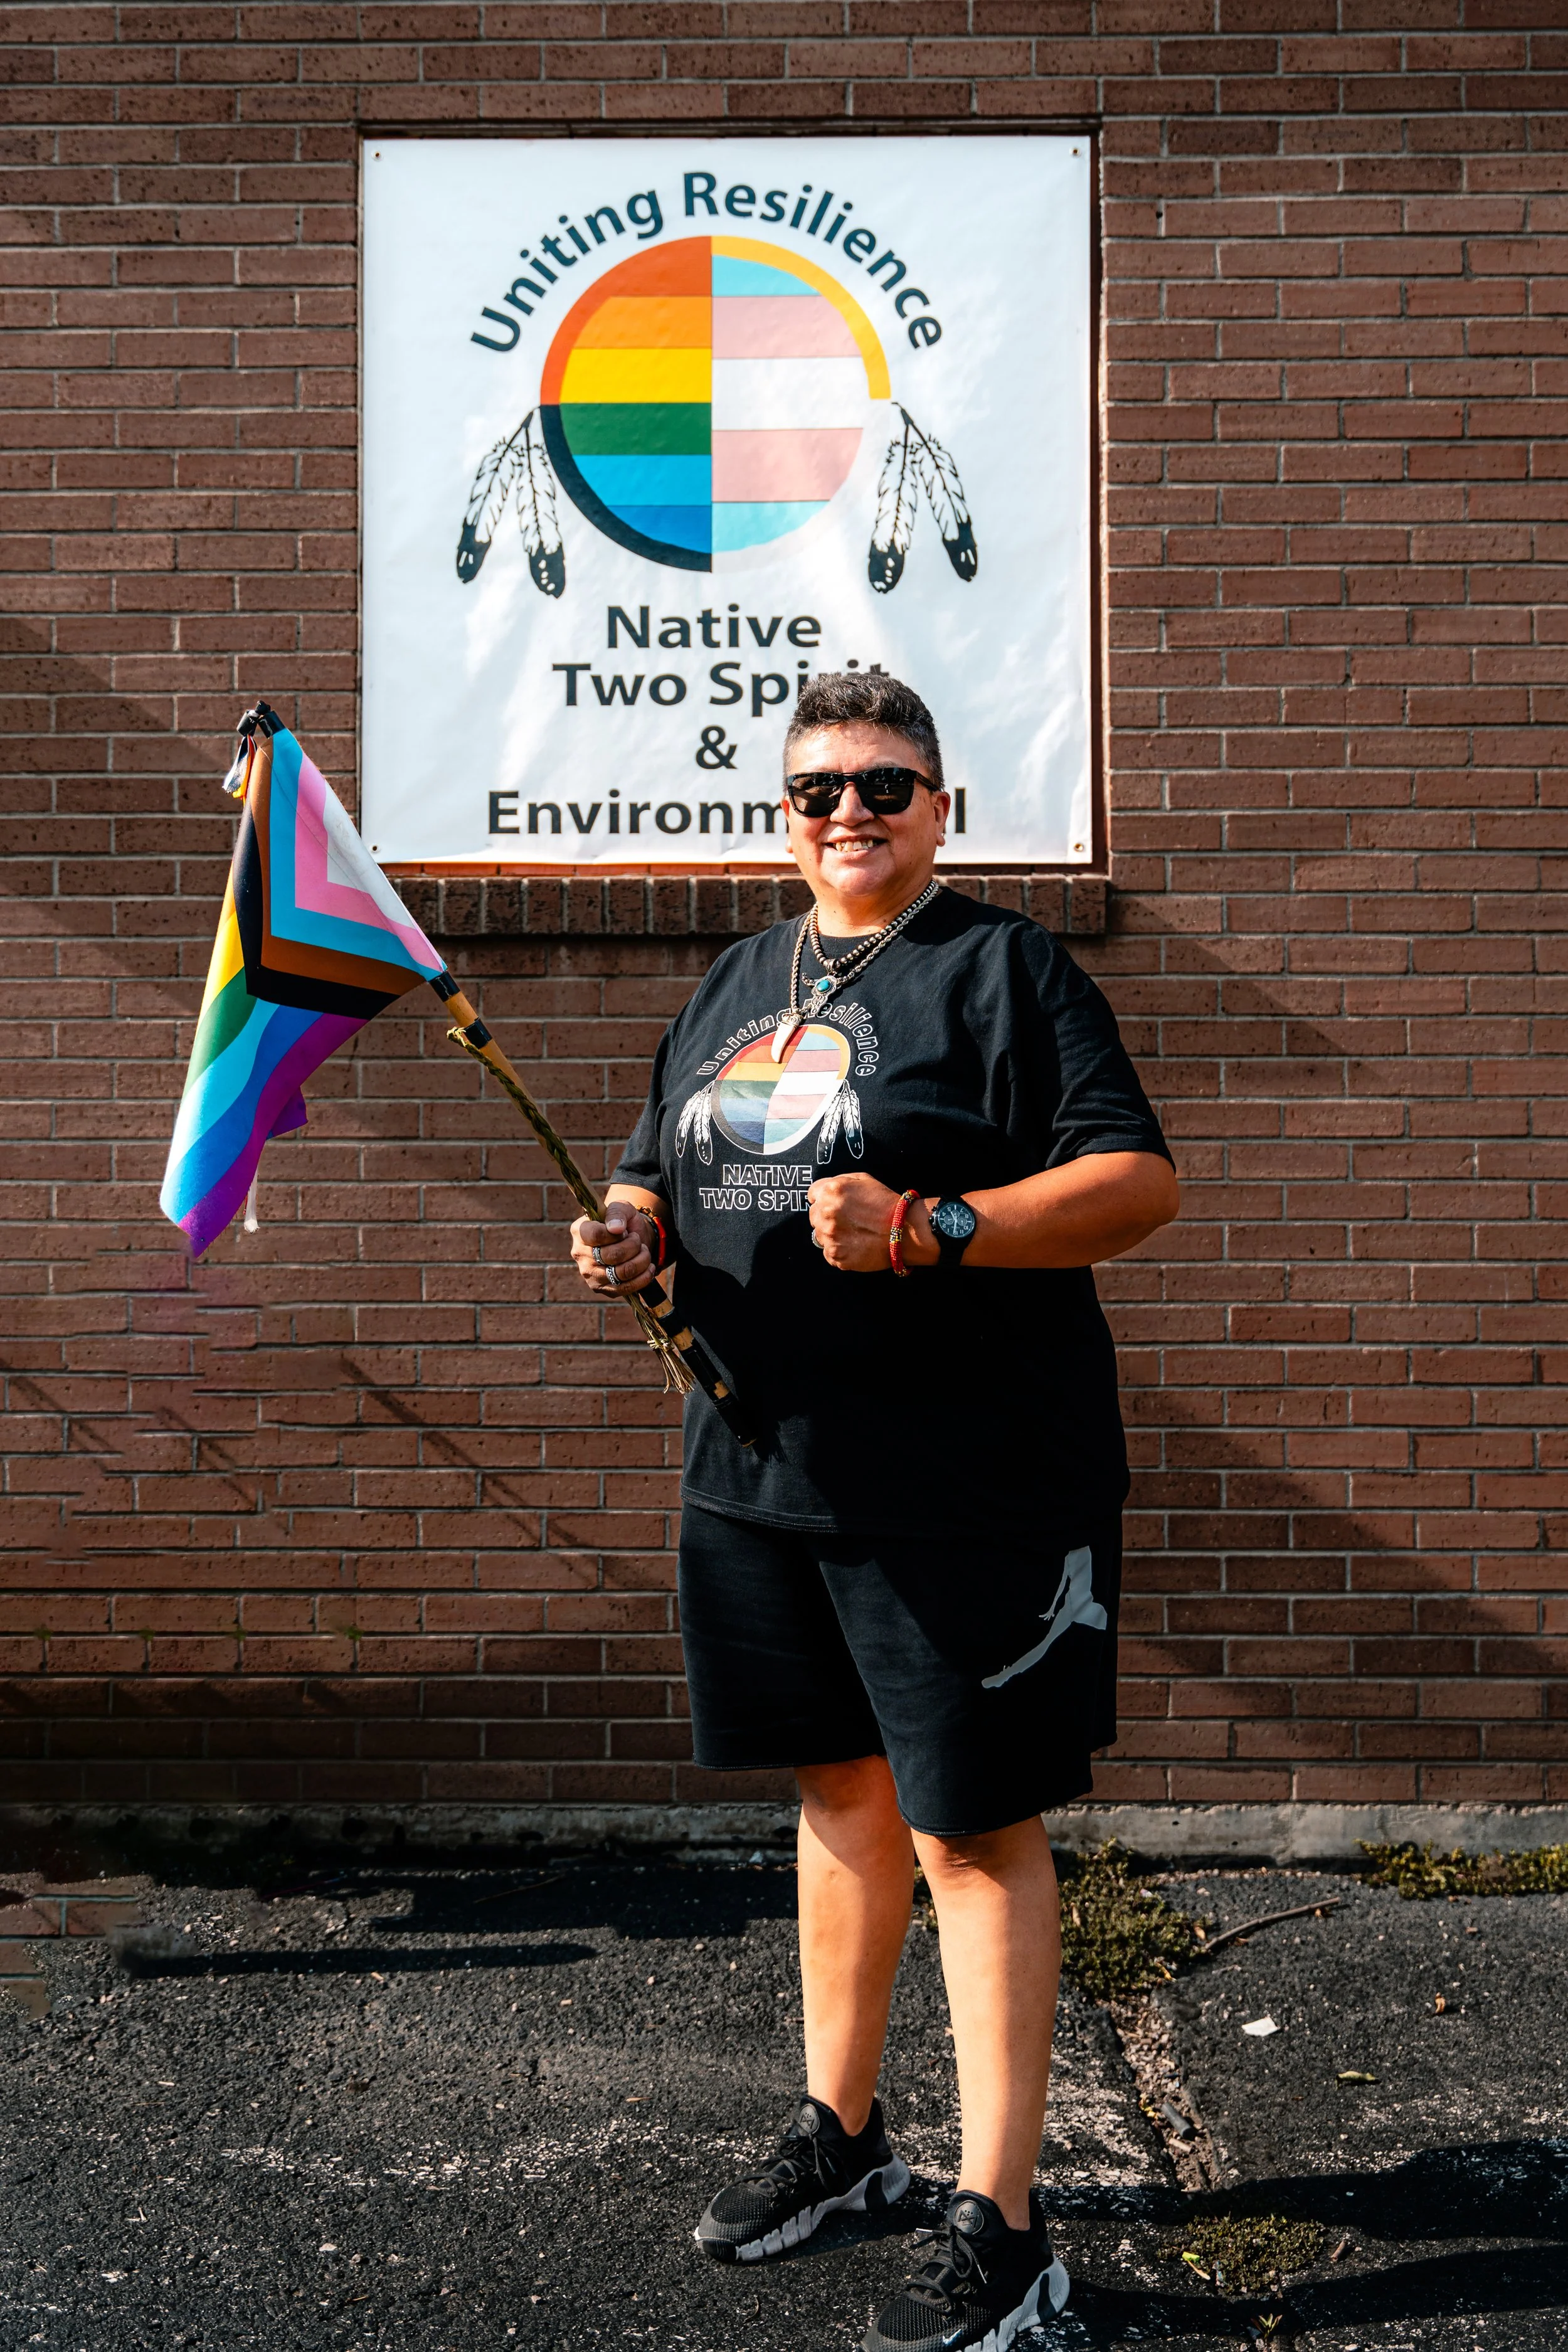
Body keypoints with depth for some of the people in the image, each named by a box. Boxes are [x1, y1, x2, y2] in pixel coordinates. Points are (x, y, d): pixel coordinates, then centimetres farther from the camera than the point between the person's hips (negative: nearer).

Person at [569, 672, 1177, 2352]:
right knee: (840, 1790, 18)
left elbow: (1141, 1180, -12)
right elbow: (659, 1174, 21)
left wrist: (929, 1228, -24)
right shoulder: (734, 984, 15)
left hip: (966, 1490, -6)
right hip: (761, 1468, 6)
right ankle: (838, 2132, 35)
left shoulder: (1004, 968, -4)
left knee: (972, 1827, 1)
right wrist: (631, 1233, -3)